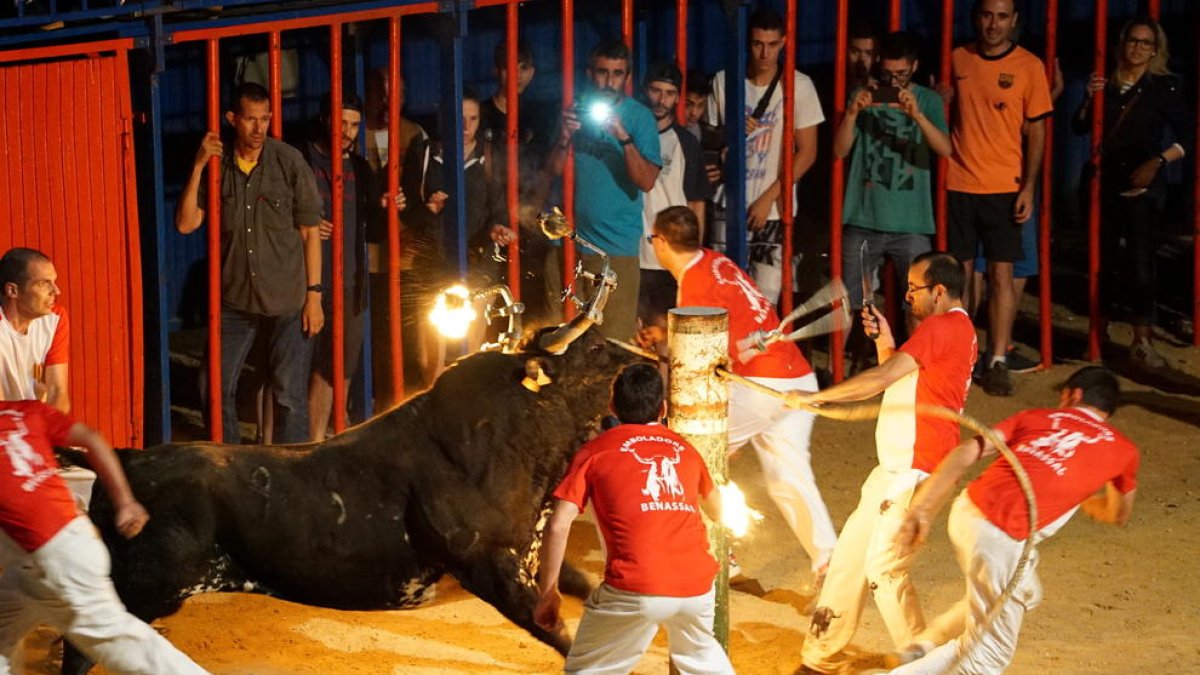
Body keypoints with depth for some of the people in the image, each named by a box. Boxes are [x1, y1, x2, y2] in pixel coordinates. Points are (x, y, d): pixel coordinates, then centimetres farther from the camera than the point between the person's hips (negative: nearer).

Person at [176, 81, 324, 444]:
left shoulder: (289, 161, -7)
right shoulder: (217, 165, 1)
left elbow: (310, 231, -3)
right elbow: (186, 224, -5)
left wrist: (314, 294, -5)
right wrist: (198, 166, -13)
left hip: (287, 299, -3)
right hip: (235, 298, 3)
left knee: (290, 396, 1)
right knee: (218, 389, 6)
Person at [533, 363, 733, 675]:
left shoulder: (595, 451, 9)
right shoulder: (684, 448, 19)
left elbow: (558, 526, -1)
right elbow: (717, 512, 37)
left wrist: (547, 593, 8)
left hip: (635, 590, -4)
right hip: (697, 586, 4)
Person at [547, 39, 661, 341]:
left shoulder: (639, 117, -3)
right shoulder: (576, 109, 9)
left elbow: (646, 182, -13)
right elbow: (553, 170, 5)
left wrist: (624, 138, -24)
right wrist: (564, 138, -13)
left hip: (616, 247, -3)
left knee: (614, 341, -3)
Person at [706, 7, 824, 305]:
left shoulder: (798, 85, -3)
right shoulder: (723, 81, 4)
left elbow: (807, 153, -2)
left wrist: (767, 199, -8)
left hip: (774, 210, -2)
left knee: (765, 301, -6)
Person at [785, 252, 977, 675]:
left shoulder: (941, 328, -15)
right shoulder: (952, 330, 18)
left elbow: (883, 378, -23)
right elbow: (899, 380, 22)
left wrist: (814, 397, -18)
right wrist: (884, 341, 7)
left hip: (916, 473, -11)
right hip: (895, 468, 11)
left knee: (884, 569, -9)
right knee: (849, 556, 11)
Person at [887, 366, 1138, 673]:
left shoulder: (1036, 417, 18)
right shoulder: (1123, 449, 13)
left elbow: (965, 454, 4)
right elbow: (1118, 516, 31)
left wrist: (920, 511, 0)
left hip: (965, 510, 6)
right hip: (999, 537, -6)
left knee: (1024, 593, 31)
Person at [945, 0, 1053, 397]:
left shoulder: (1029, 66, -1)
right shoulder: (957, 60, 5)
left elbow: (1036, 131, 1)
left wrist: (1028, 187, -8)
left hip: (1004, 187, -2)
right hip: (958, 184, 2)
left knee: (1001, 274, -2)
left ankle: (998, 363, 2)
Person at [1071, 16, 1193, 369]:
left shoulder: (1164, 87, -1)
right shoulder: (1106, 84, 8)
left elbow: (1188, 137, -2)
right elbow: (1079, 127, 6)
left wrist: (1157, 161, -14)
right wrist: (1089, 99, -11)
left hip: (1143, 187, -3)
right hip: (1106, 184, 3)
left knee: (1140, 262, -10)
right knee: (1105, 260, 10)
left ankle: (1142, 340, -5)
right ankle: (1099, 332, 21)